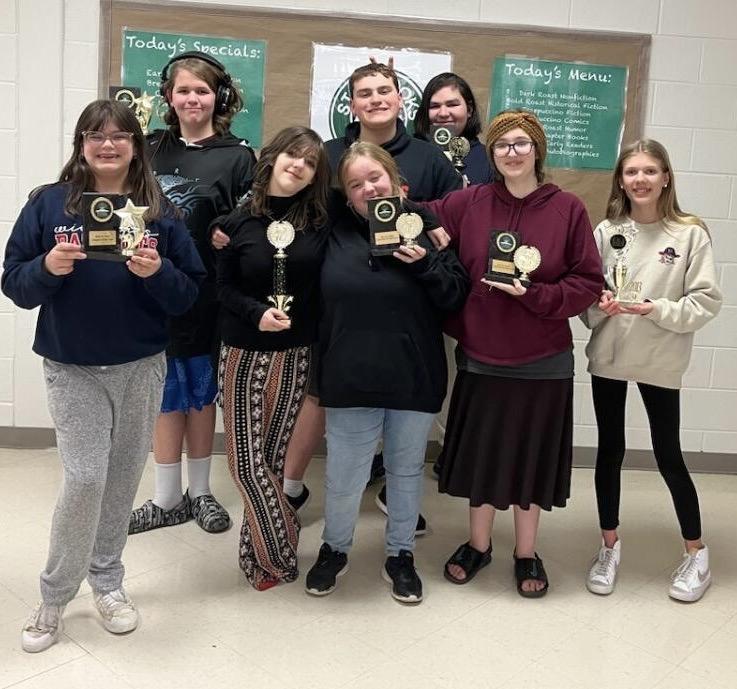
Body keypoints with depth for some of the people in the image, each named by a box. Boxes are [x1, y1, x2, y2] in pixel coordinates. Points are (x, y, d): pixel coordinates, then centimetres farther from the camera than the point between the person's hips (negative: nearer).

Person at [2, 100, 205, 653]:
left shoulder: (160, 210, 2)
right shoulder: (48, 204, 0)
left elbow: (190, 295, -1)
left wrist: (158, 272, -20)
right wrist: (47, 267, -21)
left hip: (142, 367, 2)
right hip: (73, 369, -2)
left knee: (123, 478, 10)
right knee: (85, 478, -8)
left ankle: (107, 582, 31)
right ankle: (55, 596, 15)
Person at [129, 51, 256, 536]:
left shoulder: (237, 157, -2)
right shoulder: (151, 149, 7)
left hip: (205, 295, -2)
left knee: (201, 391, 10)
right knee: (167, 394, 10)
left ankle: (200, 492, 27)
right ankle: (167, 498, 23)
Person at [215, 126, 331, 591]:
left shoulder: (320, 221, 0)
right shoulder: (240, 220, -1)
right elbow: (225, 287, 0)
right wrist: (256, 312, -15)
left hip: (295, 356, 0)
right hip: (243, 352, 1)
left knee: (271, 457, 4)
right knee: (246, 459, 1)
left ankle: (267, 556, 21)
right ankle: (281, 552, 19)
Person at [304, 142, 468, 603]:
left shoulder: (424, 225, -3)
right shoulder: (336, 233, 1)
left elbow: (457, 295, -4)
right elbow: (316, 302, 12)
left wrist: (424, 263, -18)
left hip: (414, 379, 0)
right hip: (350, 379, 1)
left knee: (406, 471, 15)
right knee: (343, 477, 8)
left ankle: (401, 555, 35)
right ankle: (334, 550, 33)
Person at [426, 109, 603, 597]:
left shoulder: (568, 209, -6)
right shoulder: (470, 203, -2)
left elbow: (589, 283, -6)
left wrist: (533, 294, -18)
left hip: (543, 363, -1)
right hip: (481, 357, 1)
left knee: (531, 456, 12)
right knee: (481, 453, 13)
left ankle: (527, 554, 32)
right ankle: (478, 545, 35)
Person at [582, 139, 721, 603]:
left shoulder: (690, 233, -7)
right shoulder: (607, 230, 1)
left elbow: (707, 300, -8)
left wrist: (658, 310, -20)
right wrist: (599, 305, -16)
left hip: (661, 361, -2)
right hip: (608, 357, 3)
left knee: (669, 457, 6)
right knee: (610, 450, 11)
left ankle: (697, 553, 26)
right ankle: (610, 545, 28)